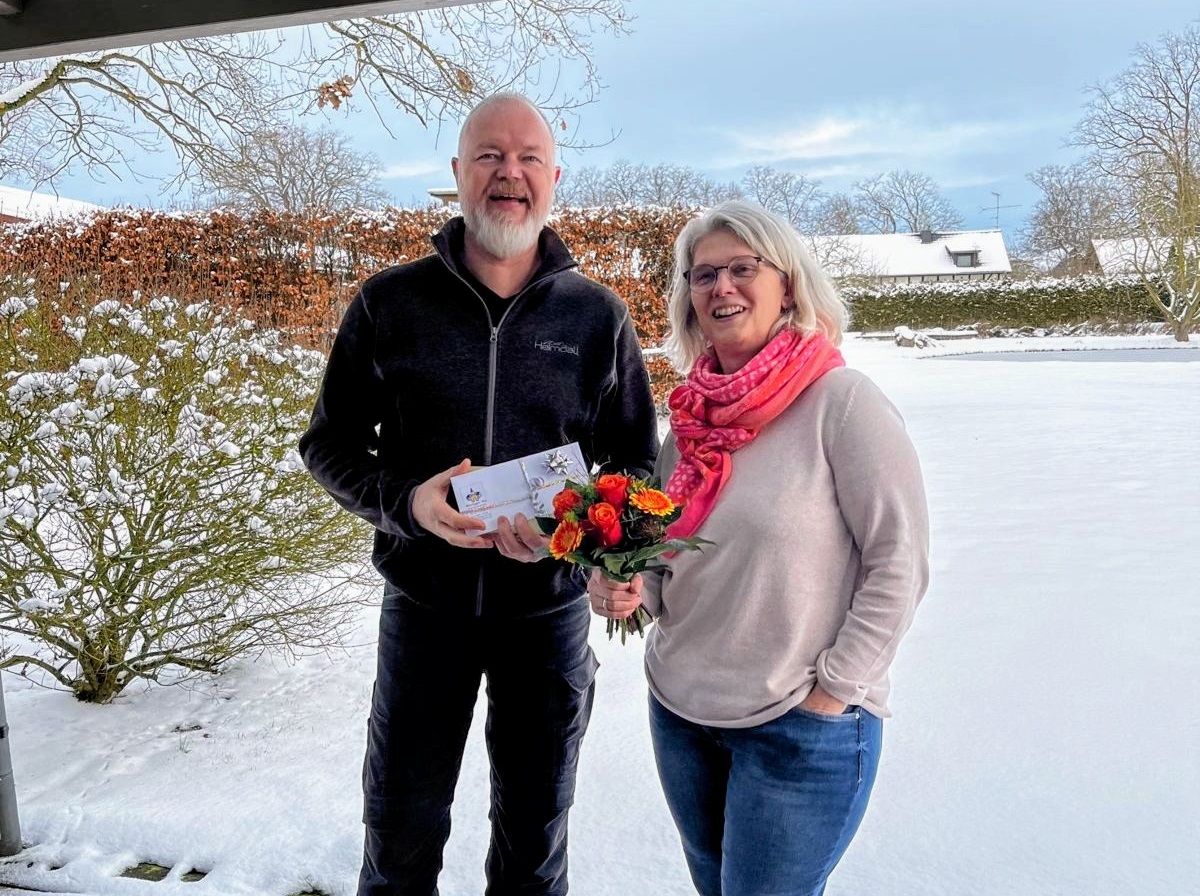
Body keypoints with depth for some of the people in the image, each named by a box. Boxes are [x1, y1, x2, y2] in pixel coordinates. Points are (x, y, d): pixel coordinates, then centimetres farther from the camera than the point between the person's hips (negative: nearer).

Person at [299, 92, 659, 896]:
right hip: (424, 598, 0)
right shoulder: (389, 303, -4)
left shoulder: (598, 316, -3)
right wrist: (407, 500, -18)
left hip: (548, 606, 1)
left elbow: (640, 463, 2)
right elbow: (330, 445, 1)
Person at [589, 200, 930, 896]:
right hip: (678, 708, 6)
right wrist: (634, 587, -7)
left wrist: (830, 692, -13)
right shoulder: (694, 413, 3)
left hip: (802, 727, -6)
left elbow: (899, 564, -14)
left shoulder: (843, 401, -15)